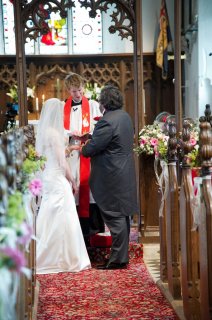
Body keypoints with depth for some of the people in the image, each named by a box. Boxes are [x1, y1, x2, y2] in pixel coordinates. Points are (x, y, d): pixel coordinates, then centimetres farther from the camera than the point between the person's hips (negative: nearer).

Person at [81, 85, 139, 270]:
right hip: (125, 173, 10)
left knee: (115, 217, -4)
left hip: (112, 178, -9)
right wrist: (92, 137, 12)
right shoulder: (125, 116, 10)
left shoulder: (107, 122, -21)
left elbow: (91, 148, -19)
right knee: (122, 215, 15)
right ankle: (122, 255, 25)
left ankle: (118, 259, 0)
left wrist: (83, 149, 4)